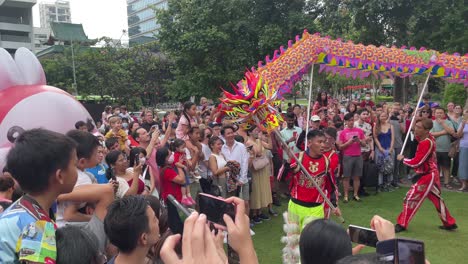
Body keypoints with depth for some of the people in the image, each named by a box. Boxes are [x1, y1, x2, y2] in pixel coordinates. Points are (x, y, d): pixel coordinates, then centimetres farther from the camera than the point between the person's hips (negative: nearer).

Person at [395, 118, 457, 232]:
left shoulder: (426, 143, -26)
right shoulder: (429, 138, 1)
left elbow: (416, 162, -25)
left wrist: (403, 159, -10)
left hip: (426, 176, -10)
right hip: (431, 174, 10)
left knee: (411, 198, -4)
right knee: (437, 199, 21)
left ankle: (402, 224, 4)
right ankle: (450, 223, 33)